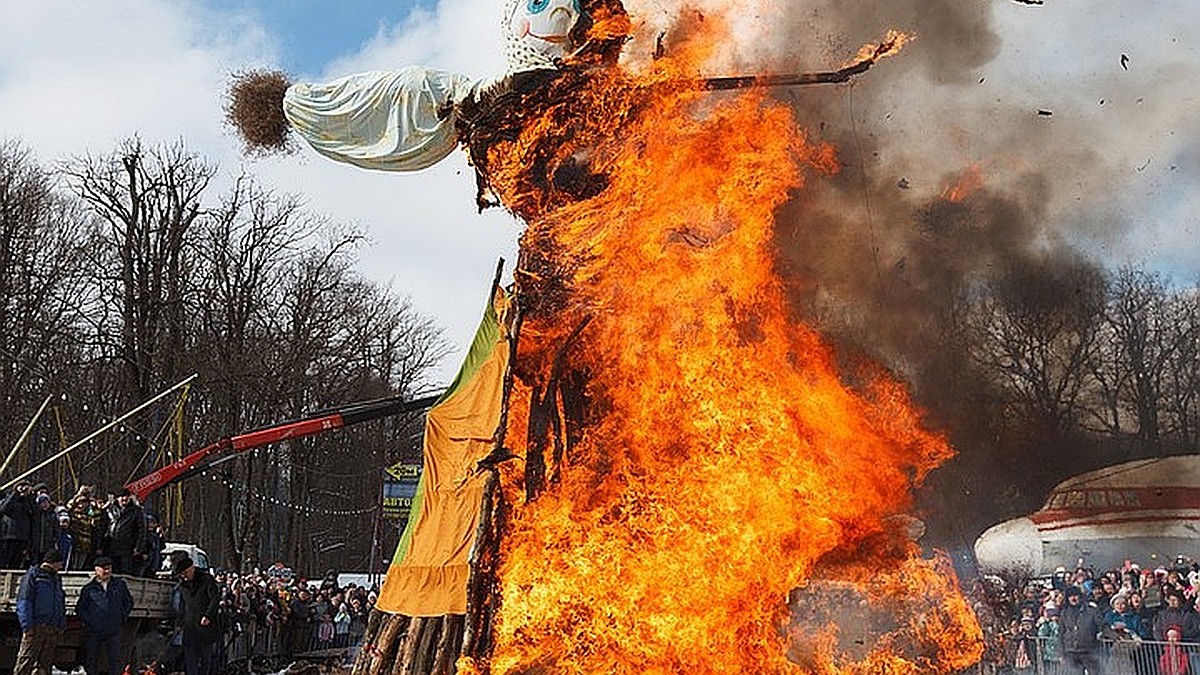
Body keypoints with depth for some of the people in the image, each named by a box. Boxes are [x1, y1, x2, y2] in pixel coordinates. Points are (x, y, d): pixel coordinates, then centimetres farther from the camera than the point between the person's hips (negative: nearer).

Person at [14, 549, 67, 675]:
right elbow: (24, 602, -8)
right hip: (36, 627, -7)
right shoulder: (33, 576, -1)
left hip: (52, 630, 7)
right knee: (26, 660, -10)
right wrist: (27, 626, -16)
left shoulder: (56, 579, 21)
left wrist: (62, 626, 16)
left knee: (45, 662, 4)